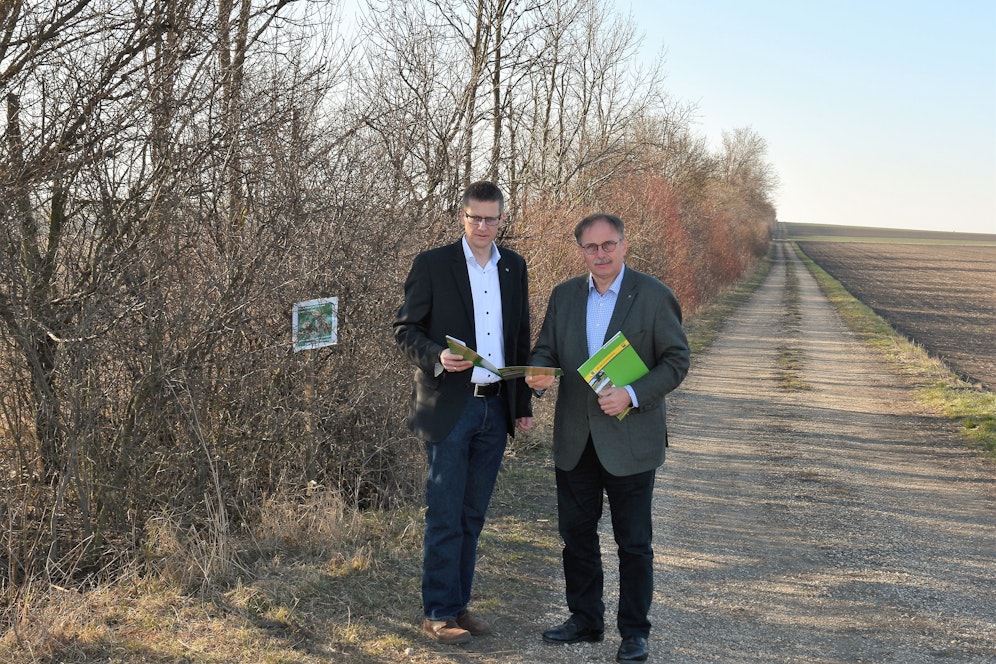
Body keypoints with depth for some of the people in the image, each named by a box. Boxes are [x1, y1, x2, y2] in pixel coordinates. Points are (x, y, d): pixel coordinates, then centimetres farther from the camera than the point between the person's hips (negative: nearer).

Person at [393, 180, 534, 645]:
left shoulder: (514, 267, 10)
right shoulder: (432, 266, -4)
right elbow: (405, 329, -4)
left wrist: (523, 404, 14)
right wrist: (436, 358, -23)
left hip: (495, 408, 5)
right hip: (448, 409, -5)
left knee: (472, 517, 12)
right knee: (444, 518, -1)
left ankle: (459, 604, 23)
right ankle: (438, 613, 10)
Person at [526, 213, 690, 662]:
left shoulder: (653, 296, -7)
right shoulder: (564, 296, 7)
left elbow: (677, 359, -6)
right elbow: (545, 349, 12)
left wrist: (633, 395, -19)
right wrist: (538, 376, -12)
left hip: (630, 439, -4)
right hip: (575, 440, 5)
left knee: (634, 542, 4)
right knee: (576, 534, 14)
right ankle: (585, 620, 30)